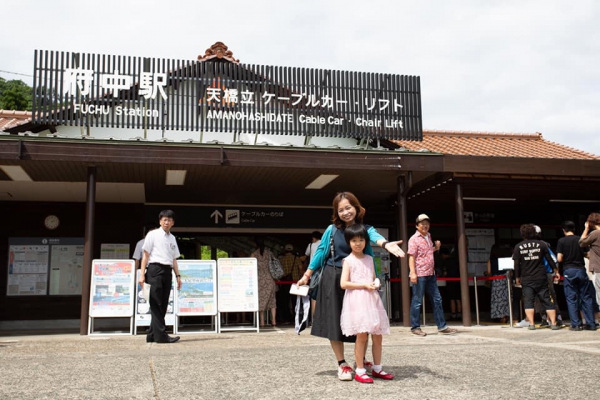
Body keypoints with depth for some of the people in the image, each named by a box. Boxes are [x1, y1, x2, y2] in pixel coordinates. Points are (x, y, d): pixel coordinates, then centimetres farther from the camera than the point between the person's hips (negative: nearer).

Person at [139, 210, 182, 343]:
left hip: (167, 271, 6)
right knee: (156, 304, -6)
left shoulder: (172, 238, 18)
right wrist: (142, 274, -7)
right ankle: (161, 335, -7)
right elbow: (146, 255, -1)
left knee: (163, 305, 6)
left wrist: (178, 275, 15)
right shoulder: (153, 235, 2)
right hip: (155, 269, -6)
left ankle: (152, 335, 14)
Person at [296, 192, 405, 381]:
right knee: (335, 320, -1)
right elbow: (320, 252, 6)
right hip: (334, 279, -1)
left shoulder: (365, 229, -2)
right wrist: (307, 275, 8)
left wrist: (385, 244, -48)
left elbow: (375, 236, -25)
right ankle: (342, 364, 11)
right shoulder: (332, 230, -2)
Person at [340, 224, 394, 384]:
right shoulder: (348, 260, -3)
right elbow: (343, 284, -11)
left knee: (378, 335, 6)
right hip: (357, 300, -6)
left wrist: (376, 284, 0)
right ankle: (360, 371, 1)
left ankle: (377, 369, 17)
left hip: (372, 299, 6)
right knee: (362, 335, -8)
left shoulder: (369, 259, 14)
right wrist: (364, 285, -15)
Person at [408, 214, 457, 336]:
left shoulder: (428, 237, 16)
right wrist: (413, 273, -21)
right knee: (417, 301, 0)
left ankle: (442, 326, 15)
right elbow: (411, 257, -13)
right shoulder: (414, 239, -7)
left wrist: (436, 248, 10)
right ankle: (415, 327, 9)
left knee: (437, 299, 9)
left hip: (431, 274, 8)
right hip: (419, 275, -8)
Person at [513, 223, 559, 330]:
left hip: (527, 279, -1)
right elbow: (549, 259, 4)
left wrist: (517, 277, 10)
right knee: (547, 301, 5)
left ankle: (531, 324, -3)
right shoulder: (541, 244, 0)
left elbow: (516, 264, 0)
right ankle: (553, 323, 2)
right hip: (541, 278, 1)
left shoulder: (518, 247, -1)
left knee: (528, 301, 4)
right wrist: (555, 268, 20)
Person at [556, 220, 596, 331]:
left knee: (571, 298, 2)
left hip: (569, 271, -3)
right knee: (586, 297, 9)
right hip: (581, 269, 3)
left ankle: (576, 324, 0)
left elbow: (559, 258, -9)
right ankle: (591, 323, 9)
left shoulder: (561, 241, -4)